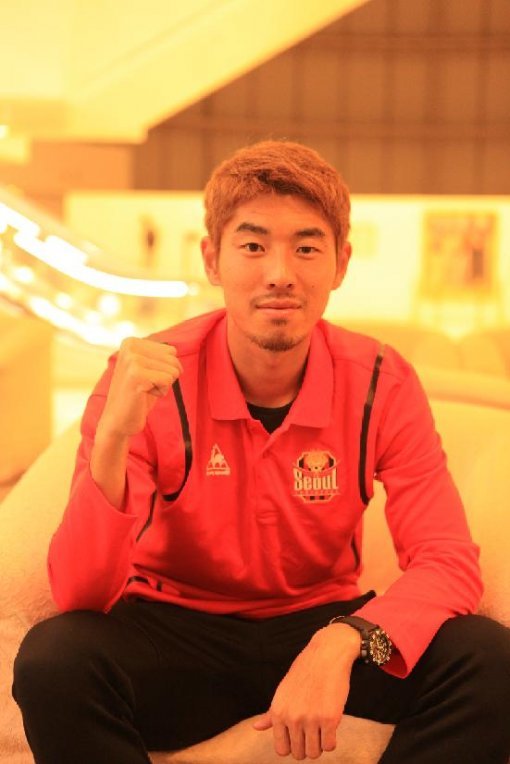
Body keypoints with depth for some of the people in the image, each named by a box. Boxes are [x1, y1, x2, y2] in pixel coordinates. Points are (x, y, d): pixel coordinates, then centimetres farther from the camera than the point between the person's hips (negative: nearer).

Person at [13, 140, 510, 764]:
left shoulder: (381, 385, -10)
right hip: (177, 629, -1)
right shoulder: (145, 382, -15)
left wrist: (342, 643, -34)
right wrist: (112, 437, -38)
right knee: (52, 661, -31)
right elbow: (80, 596, -20)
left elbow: (447, 562, -14)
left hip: (323, 624, 2)